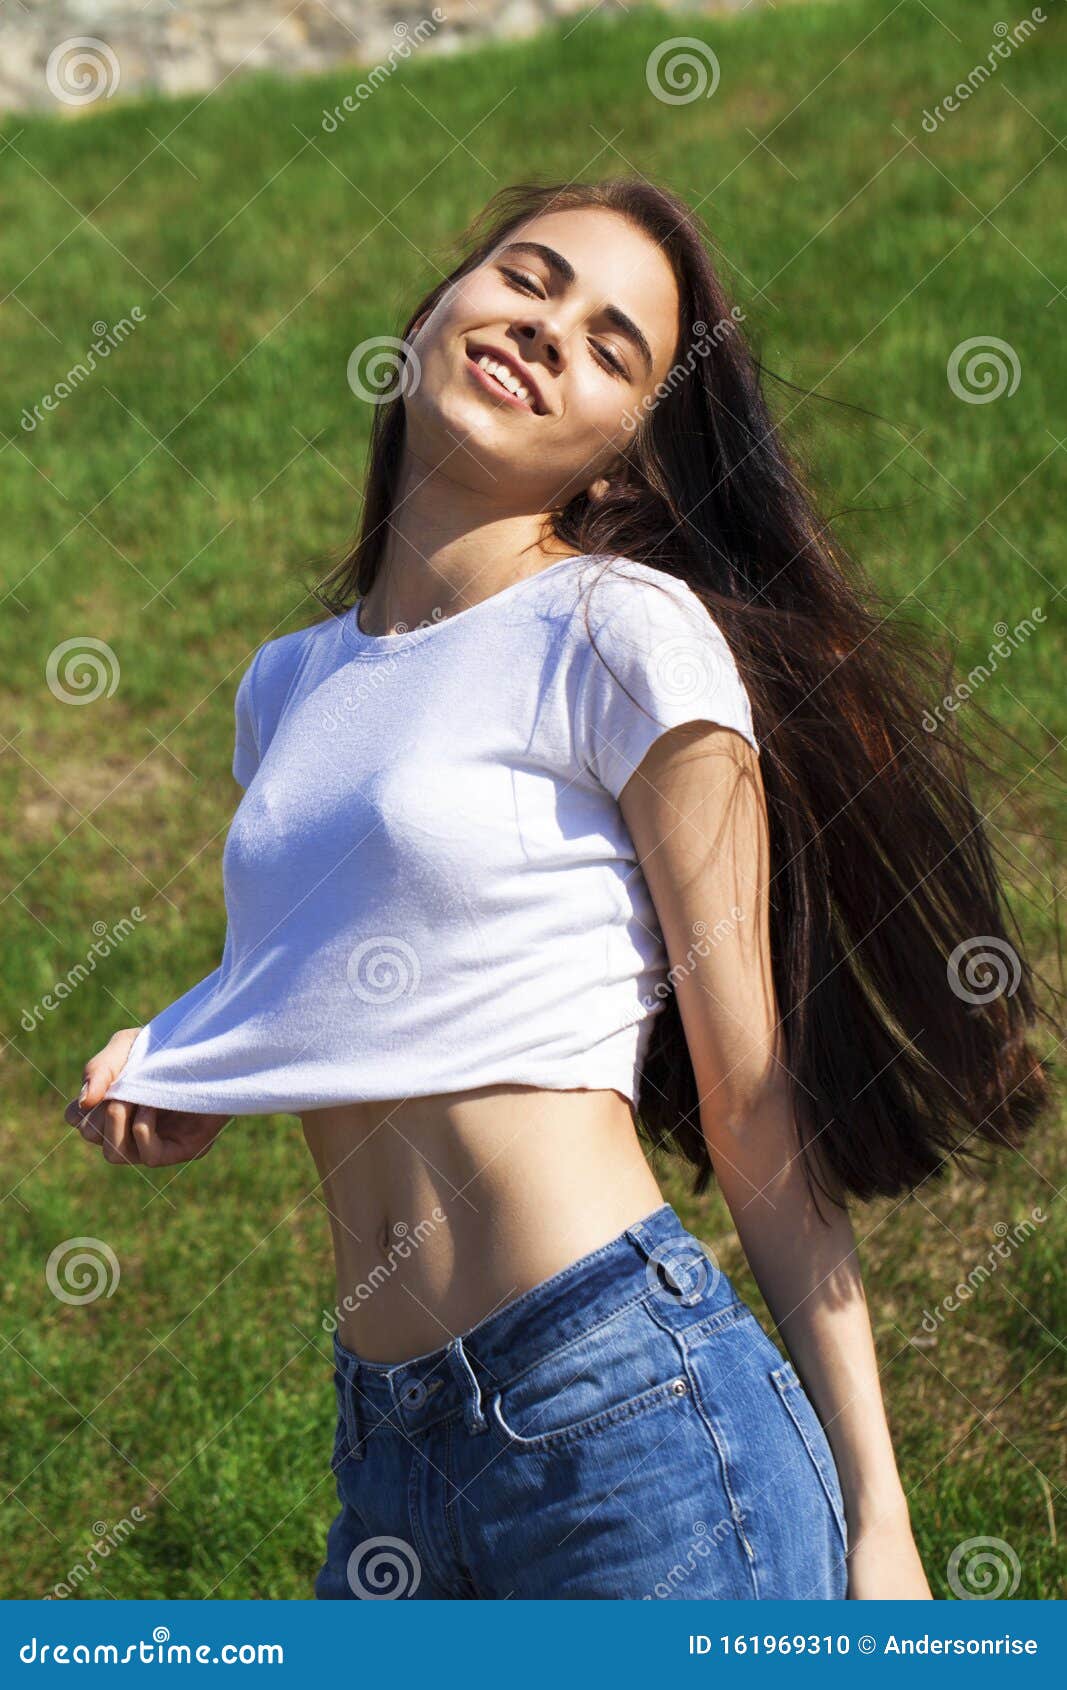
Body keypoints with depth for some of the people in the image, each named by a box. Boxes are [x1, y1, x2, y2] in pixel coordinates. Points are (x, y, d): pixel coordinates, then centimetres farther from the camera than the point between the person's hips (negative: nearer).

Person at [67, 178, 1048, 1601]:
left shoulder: (629, 637, -6)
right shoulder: (288, 685, 12)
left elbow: (755, 1104, -7)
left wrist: (875, 1510, -8)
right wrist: (174, 1069, 6)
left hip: (632, 1420, -6)